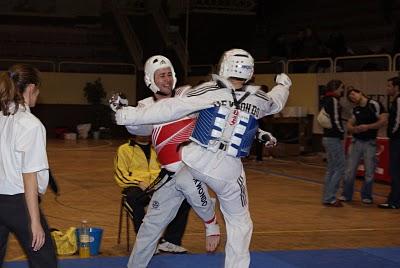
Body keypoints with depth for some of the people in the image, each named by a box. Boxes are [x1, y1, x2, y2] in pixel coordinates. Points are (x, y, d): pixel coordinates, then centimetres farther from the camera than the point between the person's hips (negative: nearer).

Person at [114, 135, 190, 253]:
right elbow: (120, 175, 4)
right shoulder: (124, 149, 14)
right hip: (137, 188, -3)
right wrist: (139, 183, -14)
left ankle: (170, 241, -20)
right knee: (133, 199, -39)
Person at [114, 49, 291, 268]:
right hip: (228, 169, 2)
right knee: (240, 222, 19)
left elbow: (173, 108, -11)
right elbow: (277, 102, 29)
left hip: (195, 159, -2)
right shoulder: (259, 99, 5)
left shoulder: (210, 91, -4)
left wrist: (132, 115, -8)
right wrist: (283, 84, 53)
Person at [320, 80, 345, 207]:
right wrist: (343, 131, -4)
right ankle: (330, 198, -6)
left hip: (328, 137, 10)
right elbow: (335, 120, -20)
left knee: (331, 169, 15)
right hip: (334, 138, -10)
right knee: (339, 169, -6)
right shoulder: (333, 100, -15)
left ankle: (327, 197, 18)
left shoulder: (327, 100, 14)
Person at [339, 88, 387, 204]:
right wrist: (354, 128, -11)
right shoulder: (355, 109, 10)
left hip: (370, 142, -4)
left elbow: (383, 121, -14)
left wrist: (368, 127, -21)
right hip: (356, 141, 5)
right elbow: (349, 125, 12)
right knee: (350, 170, 3)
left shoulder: (374, 105, -8)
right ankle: (346, 195, 13)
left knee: (369, 171, 3)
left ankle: (366, 196, 16)